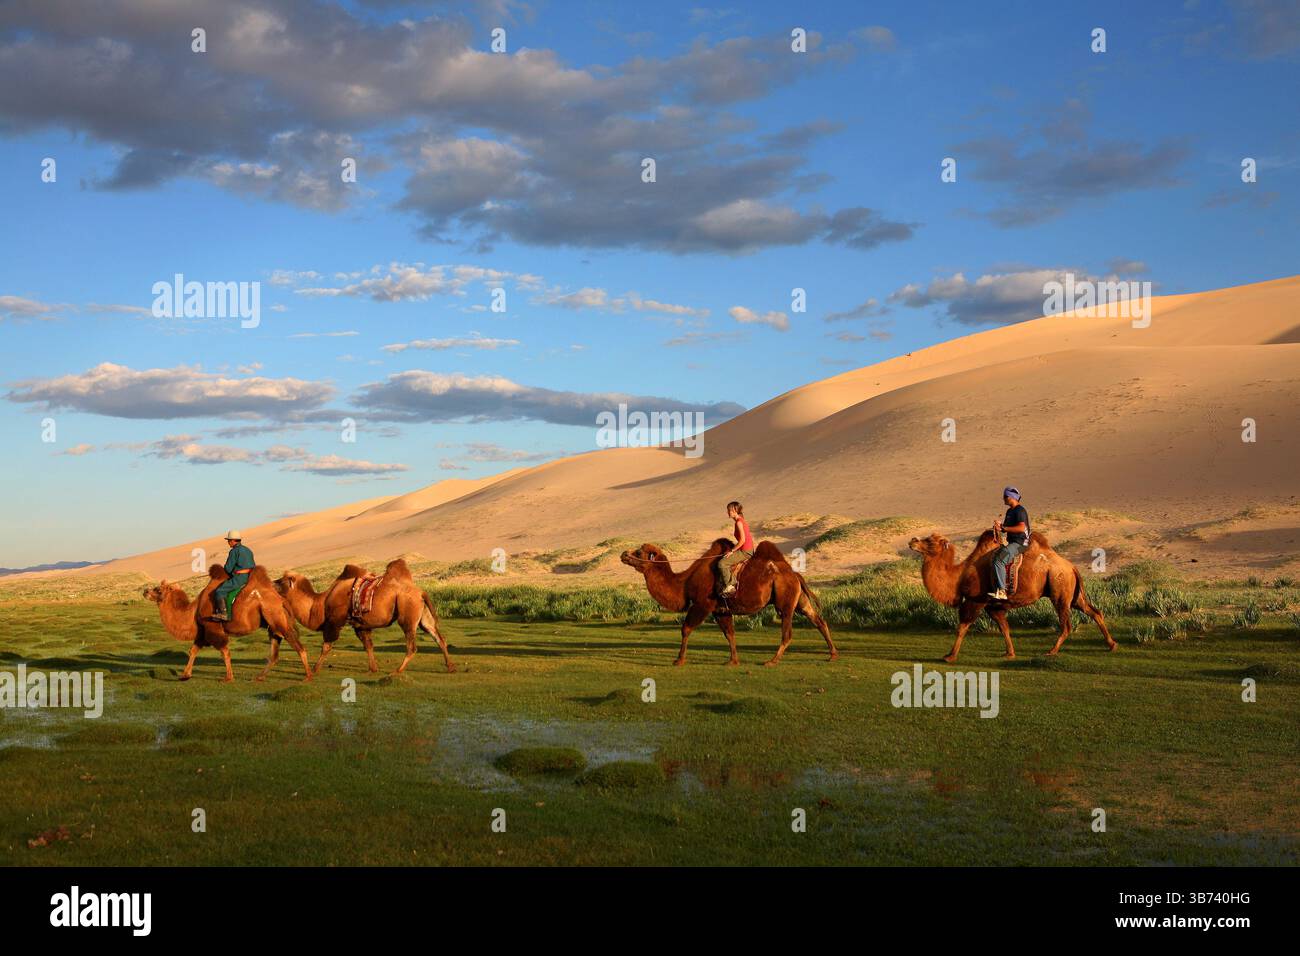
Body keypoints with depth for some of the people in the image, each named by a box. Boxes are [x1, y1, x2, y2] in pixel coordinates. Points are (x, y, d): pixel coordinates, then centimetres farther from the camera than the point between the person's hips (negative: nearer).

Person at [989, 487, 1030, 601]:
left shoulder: (1020, 510, -12)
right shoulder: (1010, 511, 19)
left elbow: (1022, 528, -24)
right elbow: (1007, 527, 25)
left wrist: (1003, 527, -21)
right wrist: (1000, 525, 0)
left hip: (1020, 543, -10)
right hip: (1011, 542, 10)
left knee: (999, 560, -24)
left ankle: (1001, 591, -26)